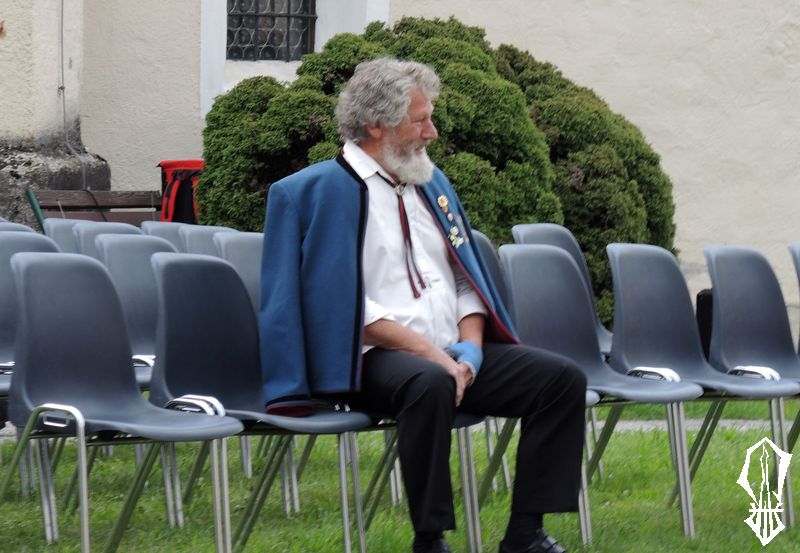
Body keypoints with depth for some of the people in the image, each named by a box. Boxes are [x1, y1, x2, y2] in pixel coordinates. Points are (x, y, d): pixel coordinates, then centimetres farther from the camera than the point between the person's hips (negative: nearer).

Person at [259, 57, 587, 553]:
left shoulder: (429, 181, 18)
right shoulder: (327, 189, -5)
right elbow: (344, 303, -13)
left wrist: (470, 346, -1)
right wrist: (428, 352, -18)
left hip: (453, 352, 7)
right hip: (374, 359, -7)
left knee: (562, 379, -10)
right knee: (430, 383, -39)